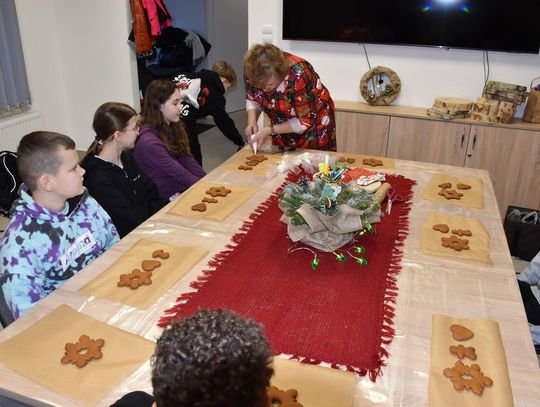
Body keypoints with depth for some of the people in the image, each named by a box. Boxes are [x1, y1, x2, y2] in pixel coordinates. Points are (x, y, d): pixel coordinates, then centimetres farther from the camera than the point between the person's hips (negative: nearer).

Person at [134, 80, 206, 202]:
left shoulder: (173, 127, 3)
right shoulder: (149, 142, -22)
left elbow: (188, 160, 0)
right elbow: (180, 174, -19)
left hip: (185, 187, 7)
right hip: (168, 198, -7)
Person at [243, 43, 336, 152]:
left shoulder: (299, 75, -34)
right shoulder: (253, 72, -21)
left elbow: (305, 121, -27)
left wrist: (269, 130, -29)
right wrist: (252, 122, -20)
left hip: (314, 123, -4)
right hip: (283, 127, 4)